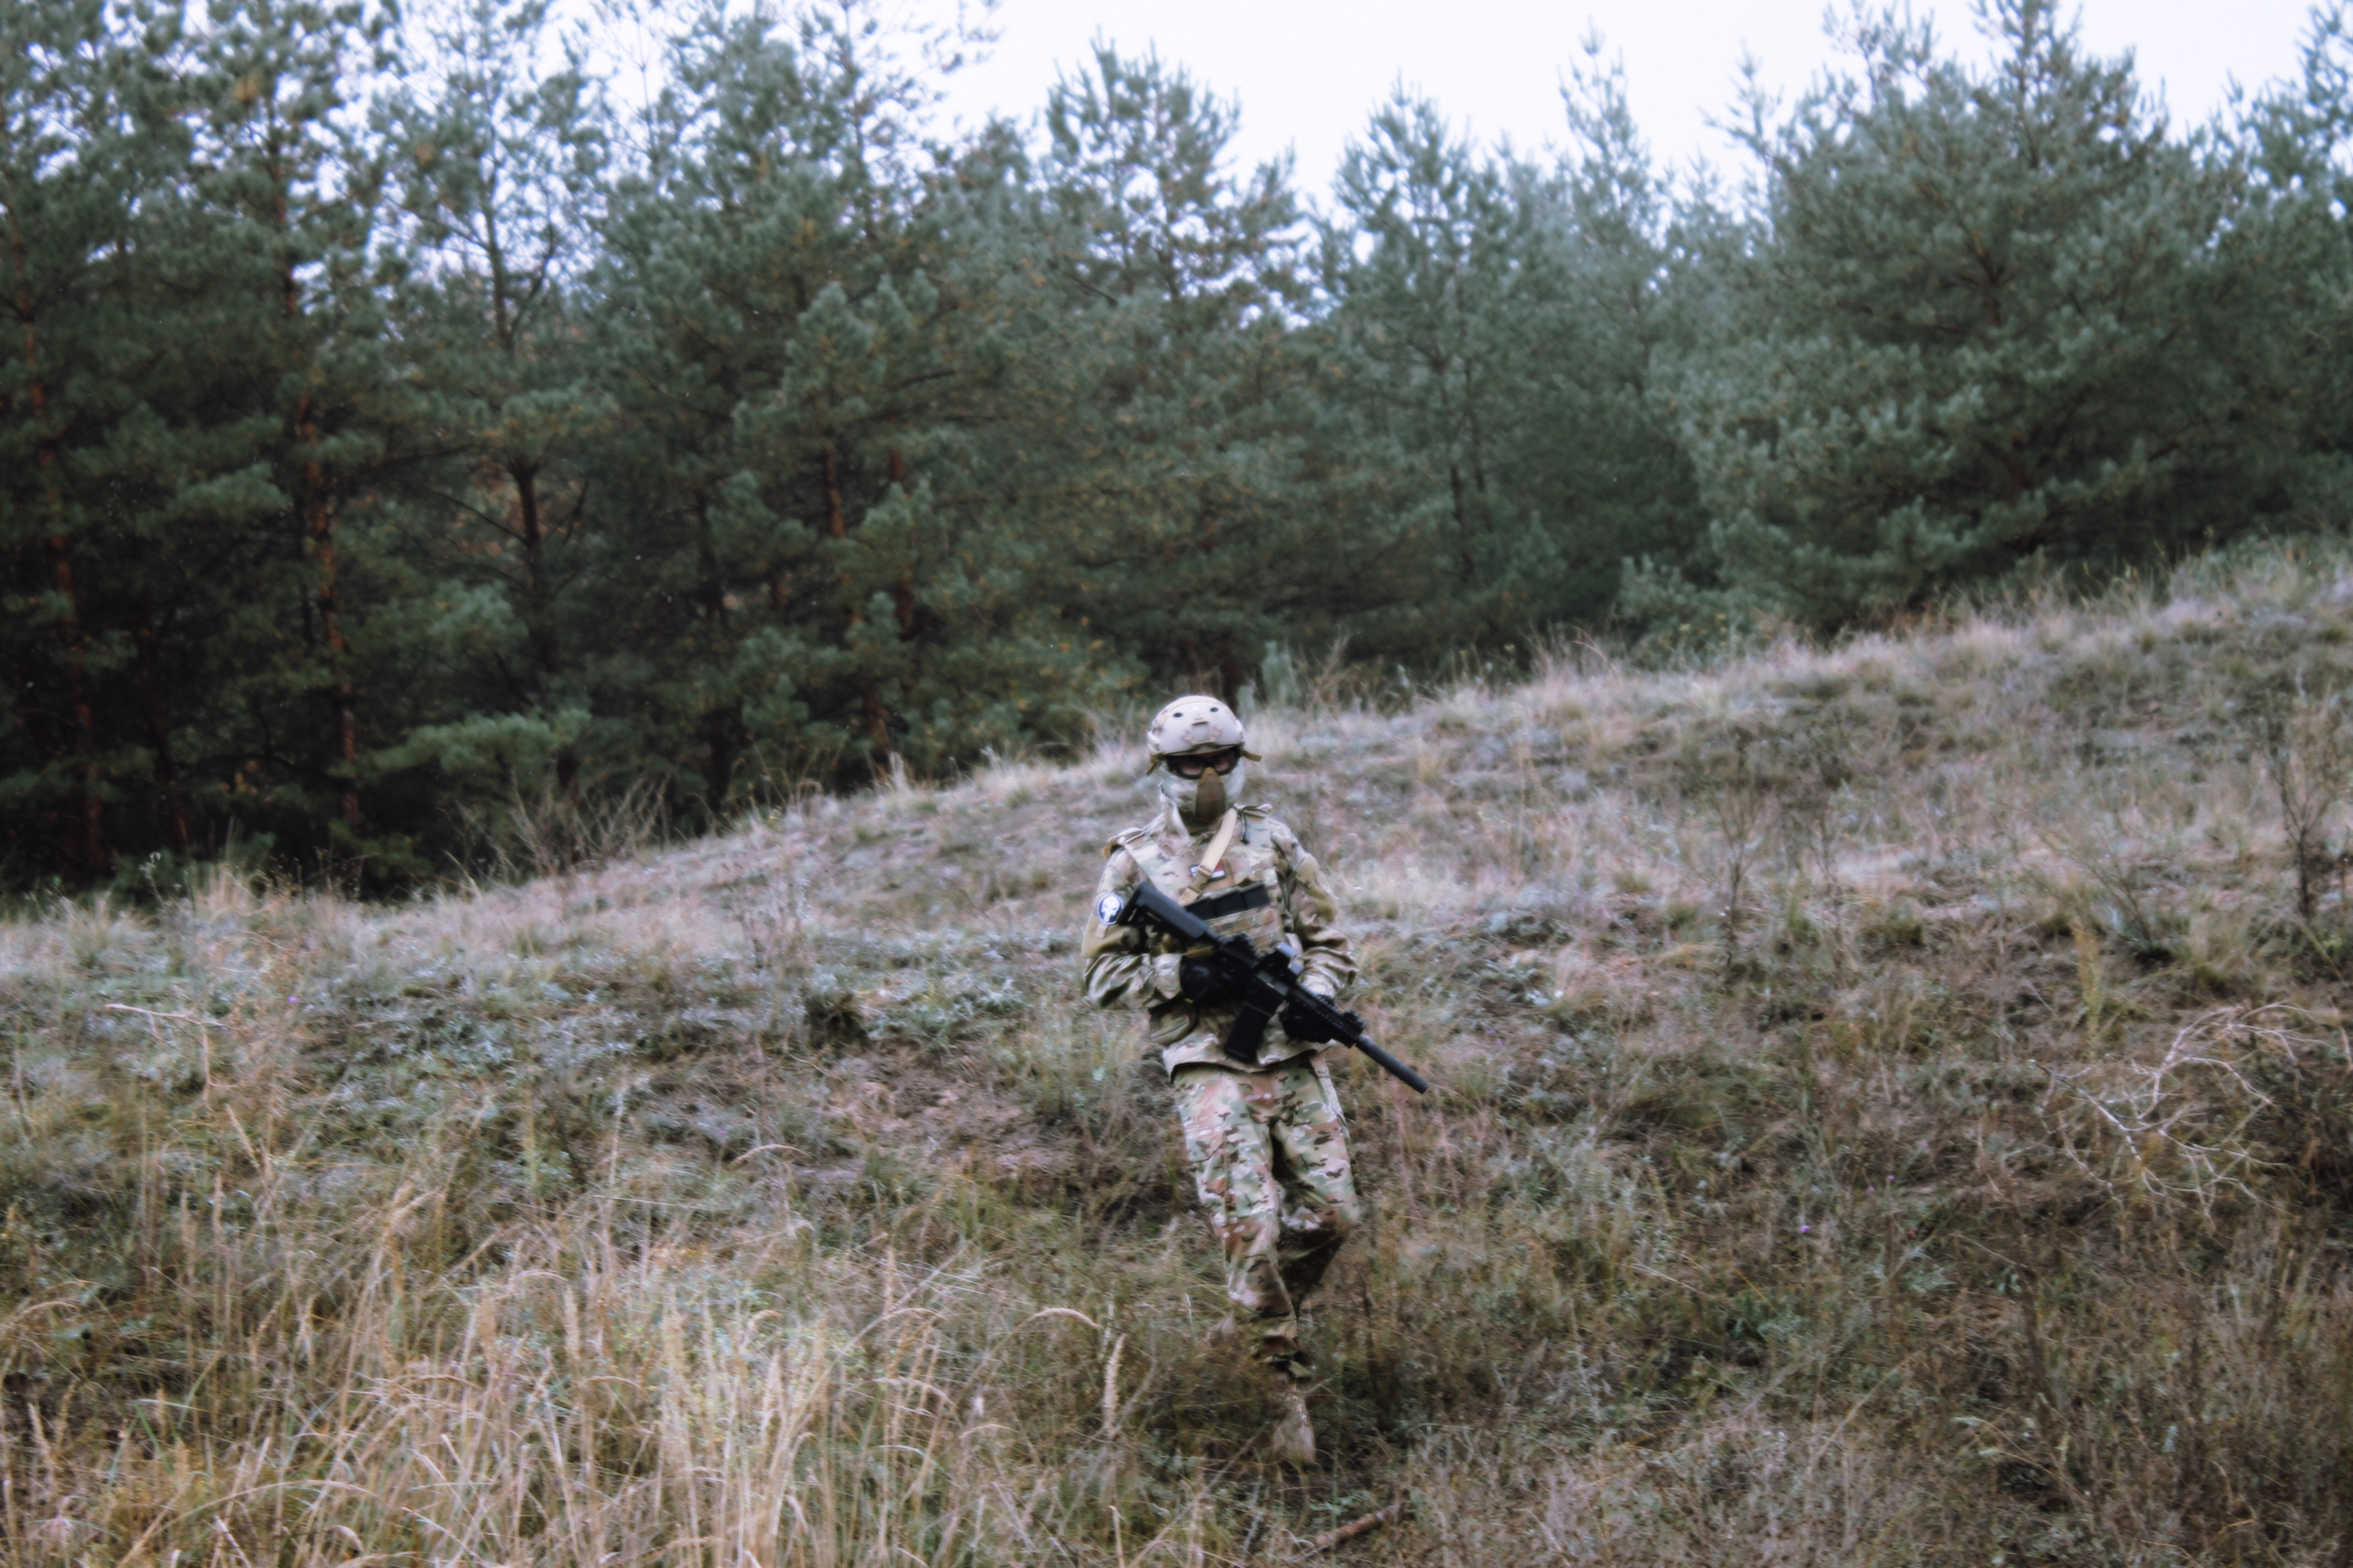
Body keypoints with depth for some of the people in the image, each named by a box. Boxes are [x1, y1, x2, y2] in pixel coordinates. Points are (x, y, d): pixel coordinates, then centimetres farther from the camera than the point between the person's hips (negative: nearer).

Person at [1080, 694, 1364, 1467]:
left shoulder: (1275, 842, 10)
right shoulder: (1134, 862, 2)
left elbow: (1328, 939, 14)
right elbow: (1103, 976, 3)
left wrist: (1316, 994, -7)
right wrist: (1178, 974, -14)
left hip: (1292, 1056, 4)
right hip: (1208, 1065, -3)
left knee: (1333, 1214, 2)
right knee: (1248, 1225, -10)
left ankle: (1257, 1312, 28)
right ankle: (1288, 1385, 2)